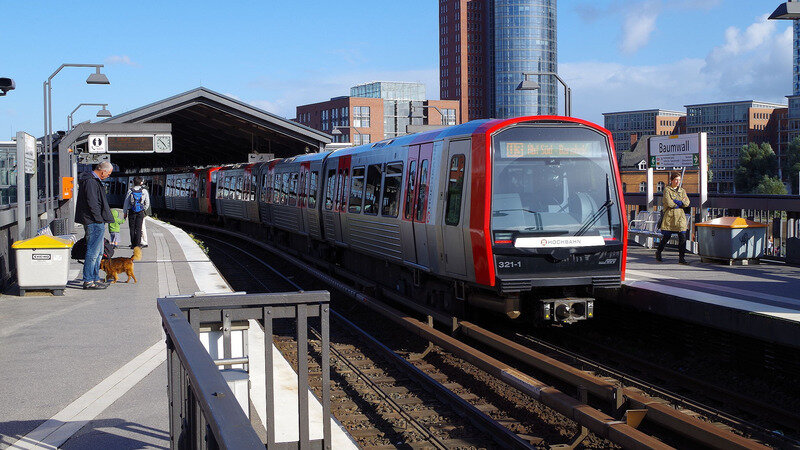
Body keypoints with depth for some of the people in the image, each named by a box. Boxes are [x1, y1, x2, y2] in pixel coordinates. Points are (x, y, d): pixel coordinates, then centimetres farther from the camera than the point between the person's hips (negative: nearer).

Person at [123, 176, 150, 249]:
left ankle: (133, 244, 6)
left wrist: (124, 212, 11)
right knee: (138, 228, 1)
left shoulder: (130, 191, 0)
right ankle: (138, 244, -5)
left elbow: (126, 203, 4)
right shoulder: (144, 191, 0)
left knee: (132, 228, 6)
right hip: (141, 212, 0)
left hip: (132, 212, 0)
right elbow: (147, 204, 2)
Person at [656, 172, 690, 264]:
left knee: (682, 237, -5)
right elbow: (668, 203, -15)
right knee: (666, 236, 2)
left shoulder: (682, 190, 14)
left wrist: (675, 202, -10)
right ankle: (658, 252, 25)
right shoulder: (667, 190, -1)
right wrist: (679, 204, -5)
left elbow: (686, 203, 0)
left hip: (680, 216, 4)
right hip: (669, 216, -4)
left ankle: (682, 258, -1)